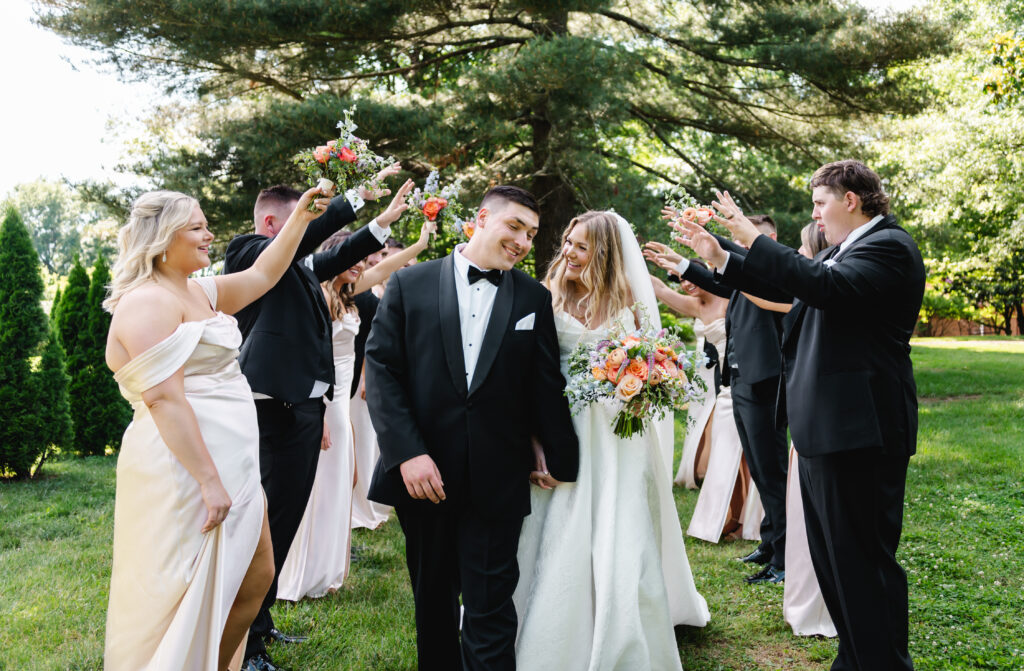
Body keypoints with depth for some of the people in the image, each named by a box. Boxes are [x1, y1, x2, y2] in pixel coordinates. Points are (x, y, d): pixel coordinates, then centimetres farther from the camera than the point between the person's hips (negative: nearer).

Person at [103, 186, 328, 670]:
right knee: (188, 600, 1)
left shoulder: (199, 293, 14)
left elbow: (262, 276, 25)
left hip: (229, 466, 10)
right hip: (187, 471, -10)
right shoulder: (148, 302, -15)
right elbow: (164, 398, -23)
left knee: (257, 576, 16)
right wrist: (209, 480, -25)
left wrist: (301, 217, 17)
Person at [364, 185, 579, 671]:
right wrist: (407, 452, -13)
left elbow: (547, 389, 4)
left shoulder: (534, 298, 4)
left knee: (489, 611, 3)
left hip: (497, 484, -1)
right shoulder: (410, 284, 1)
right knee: (433, 600, 19)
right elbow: (381, 370, -4)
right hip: (422, 475, 1)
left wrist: (564, 468, 3)